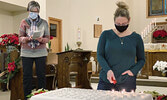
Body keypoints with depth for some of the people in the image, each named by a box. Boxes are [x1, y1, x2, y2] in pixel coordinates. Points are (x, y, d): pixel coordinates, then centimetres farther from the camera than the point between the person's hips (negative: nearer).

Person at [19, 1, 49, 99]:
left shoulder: (44, 23, 4)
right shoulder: (24, 22, 5)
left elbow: (47, 38, 3)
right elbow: (20, 38, 1)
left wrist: (41, 39, -19)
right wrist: (28, 38, -20)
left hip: (40, 53, 0)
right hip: (26, 53, 0)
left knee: (41, 75, 2)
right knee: (27, 76, 3)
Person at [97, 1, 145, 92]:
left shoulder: (136, 38, 3)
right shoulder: (106, 35, 2)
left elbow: (141, 60, 11)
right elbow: (99, 55, 0)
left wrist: (133, 71, -7)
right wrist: (108, 70, -16)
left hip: (127, 82, 0)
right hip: (106, 81, 0)